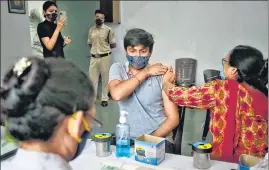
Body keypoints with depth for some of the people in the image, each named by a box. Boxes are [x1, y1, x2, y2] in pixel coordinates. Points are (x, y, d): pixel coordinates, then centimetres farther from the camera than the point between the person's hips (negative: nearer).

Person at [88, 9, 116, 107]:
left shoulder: (108, 30, -4)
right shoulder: (91, 30, 8)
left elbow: (113, 45, 0)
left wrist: (104, 48, 4)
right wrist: (95, 49, 5)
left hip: (104, 57, -3)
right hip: (93, 58, 4)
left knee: (105, 79, 6)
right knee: (93, 78, 7)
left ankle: (104, 98, 16)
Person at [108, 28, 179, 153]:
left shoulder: (161, 75, -5)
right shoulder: (117, 69, 1)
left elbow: (173, 118, -6)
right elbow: (117, 95, -21)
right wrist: (145, 72, -15)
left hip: (159, 138, -2)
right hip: (128, 138, 2)